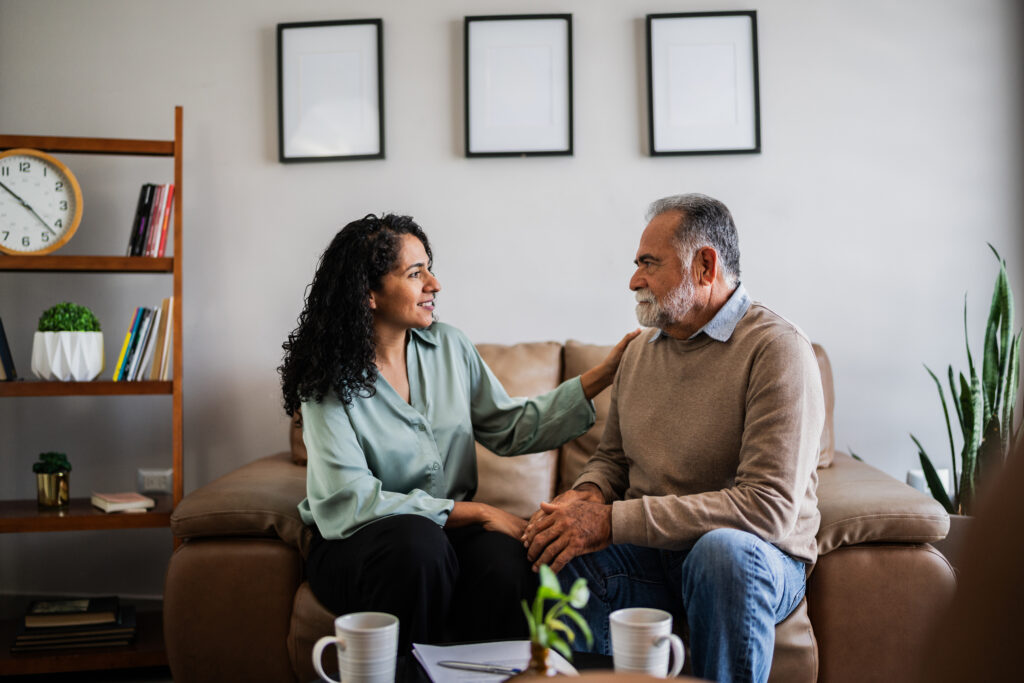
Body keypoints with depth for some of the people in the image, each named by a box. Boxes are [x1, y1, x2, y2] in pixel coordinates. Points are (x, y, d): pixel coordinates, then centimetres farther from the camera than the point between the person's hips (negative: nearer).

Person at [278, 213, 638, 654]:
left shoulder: (449, 347, 5)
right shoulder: (327, 380, -10)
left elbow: (511, 428, 6)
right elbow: (350, 502, -17)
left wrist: (604, 374, 0)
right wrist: (479, 512, -19)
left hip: (449, 528, 3)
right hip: (355, 542, -3)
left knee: (508, 563, -29)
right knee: (419, 543, -36)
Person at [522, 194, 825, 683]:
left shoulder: (776, 349, -13)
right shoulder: (640, 351, 11)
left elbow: (770, 506, -23)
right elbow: (612, 457, 21)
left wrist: (613, 521, -25)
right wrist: (587, 495, -6)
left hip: (758, 557, -4)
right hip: (648, 552, 5)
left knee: (723, 549, -38)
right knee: (550, 554, -23)